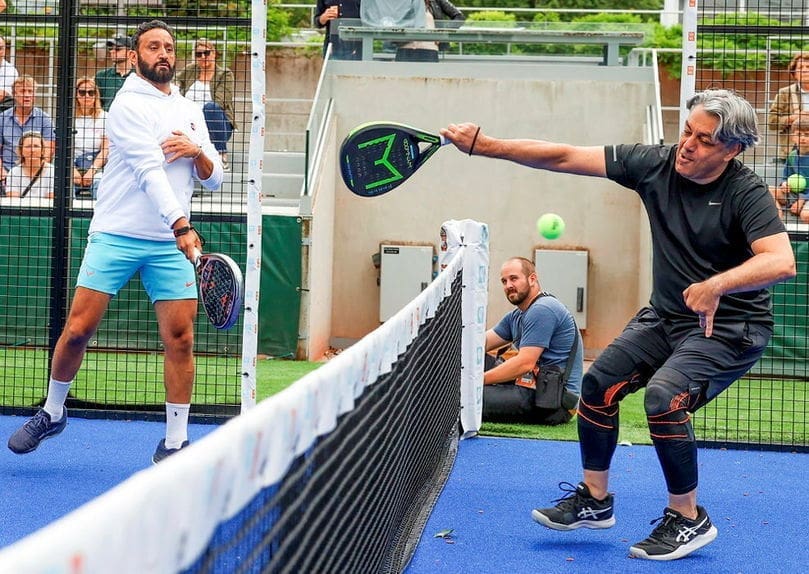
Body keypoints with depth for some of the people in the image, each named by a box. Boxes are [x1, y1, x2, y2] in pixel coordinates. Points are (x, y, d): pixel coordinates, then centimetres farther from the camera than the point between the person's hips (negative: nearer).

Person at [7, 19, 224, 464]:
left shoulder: (190, 111, 15)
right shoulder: (129, 105, -4)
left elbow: (214, 178, 16)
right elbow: (149, 170, -18)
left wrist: (198, 152, -7)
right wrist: (181, 226, -29)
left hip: (172, 243, 4)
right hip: (116, 235, -4)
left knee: (180, 338, -4)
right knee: (78, 329, -6)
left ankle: (174, 443, 3)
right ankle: (52, 412, 18)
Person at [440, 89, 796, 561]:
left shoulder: (747, 194, -21)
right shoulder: (655, 164, -8)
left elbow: (781, 262, -35)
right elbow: (565, 158, -9)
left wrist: (716, 285, -48)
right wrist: (483, 145, -15)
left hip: (731, 328, -7)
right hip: (666, 317, 7)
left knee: (663, 395, -26)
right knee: (599, 383, 2)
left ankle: (688, 519, -7)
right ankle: (594, 500, 21)